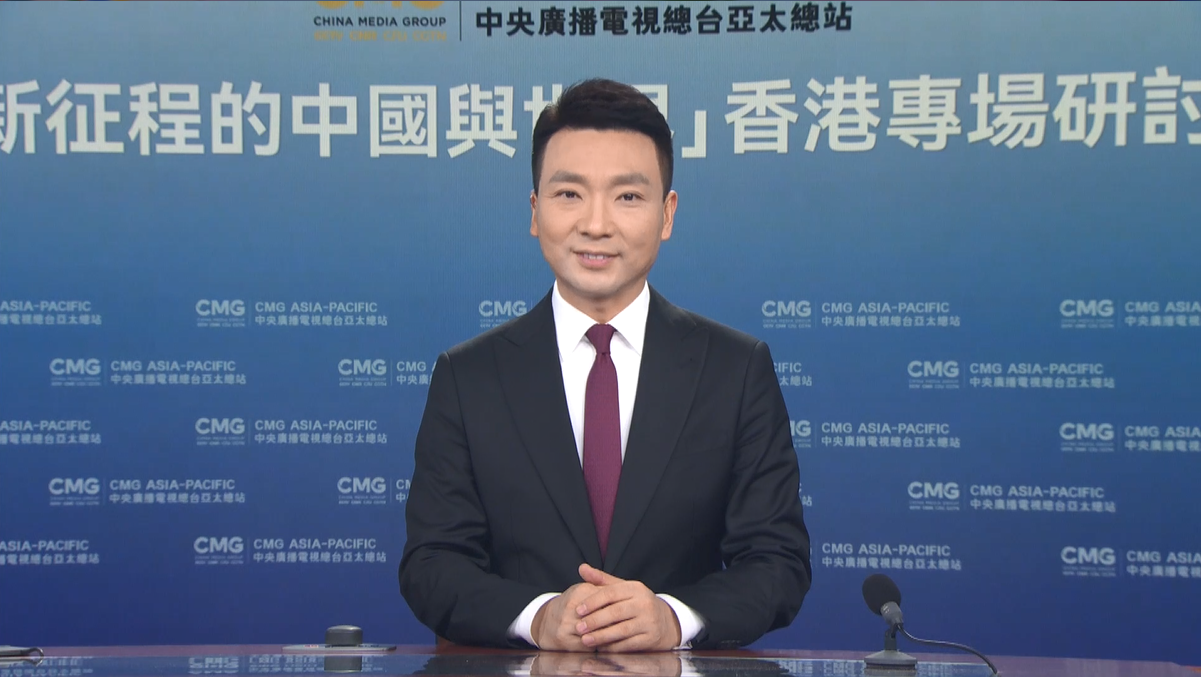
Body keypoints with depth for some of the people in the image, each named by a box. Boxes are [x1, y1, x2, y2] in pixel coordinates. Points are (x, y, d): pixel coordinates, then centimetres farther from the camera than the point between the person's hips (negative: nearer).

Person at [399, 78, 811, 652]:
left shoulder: (739, 369, 7)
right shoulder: (466, 377, 8)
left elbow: (779, 562, 3)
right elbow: (430, 563, 2)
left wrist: (674, 619, -16)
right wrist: (538, 617, -17)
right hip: (512, 670, 0)